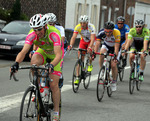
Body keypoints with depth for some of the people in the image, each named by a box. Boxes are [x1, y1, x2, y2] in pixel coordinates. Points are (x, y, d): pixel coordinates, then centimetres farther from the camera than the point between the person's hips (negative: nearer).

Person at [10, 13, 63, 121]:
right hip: (42, 52, 3)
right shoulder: (32, 34, -29)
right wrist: (16, 63, -56)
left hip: (54, 55, -3)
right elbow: (23, 51, -37)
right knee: (34, 62, -33)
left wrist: (51, 65, -67)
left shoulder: (54, 34, -38)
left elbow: (58, 55, -47)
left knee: (54, 85, -11)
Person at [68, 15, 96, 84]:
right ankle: (77, 77, -6)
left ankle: (90, 65, 1)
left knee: (89, 51, -31)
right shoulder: (77, 27, -24)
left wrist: (89, 47, -57)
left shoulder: (91, 27, -32)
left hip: (91, 41, -2)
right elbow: (73, 37, -32)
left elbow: (92, 39, -41)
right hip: (83, 41, 2)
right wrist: (70, 45, -49)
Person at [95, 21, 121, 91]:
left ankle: (114, 82, 9)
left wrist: (115, 56, -48)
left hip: (114, 47, -1)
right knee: (101, 54, -33)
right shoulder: (101, 32, -31)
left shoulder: (117, 33, -36)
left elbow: (116, 46, -38)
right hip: (106, 45, 2)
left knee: (113, 65, -11)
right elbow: (97, 43, -35)